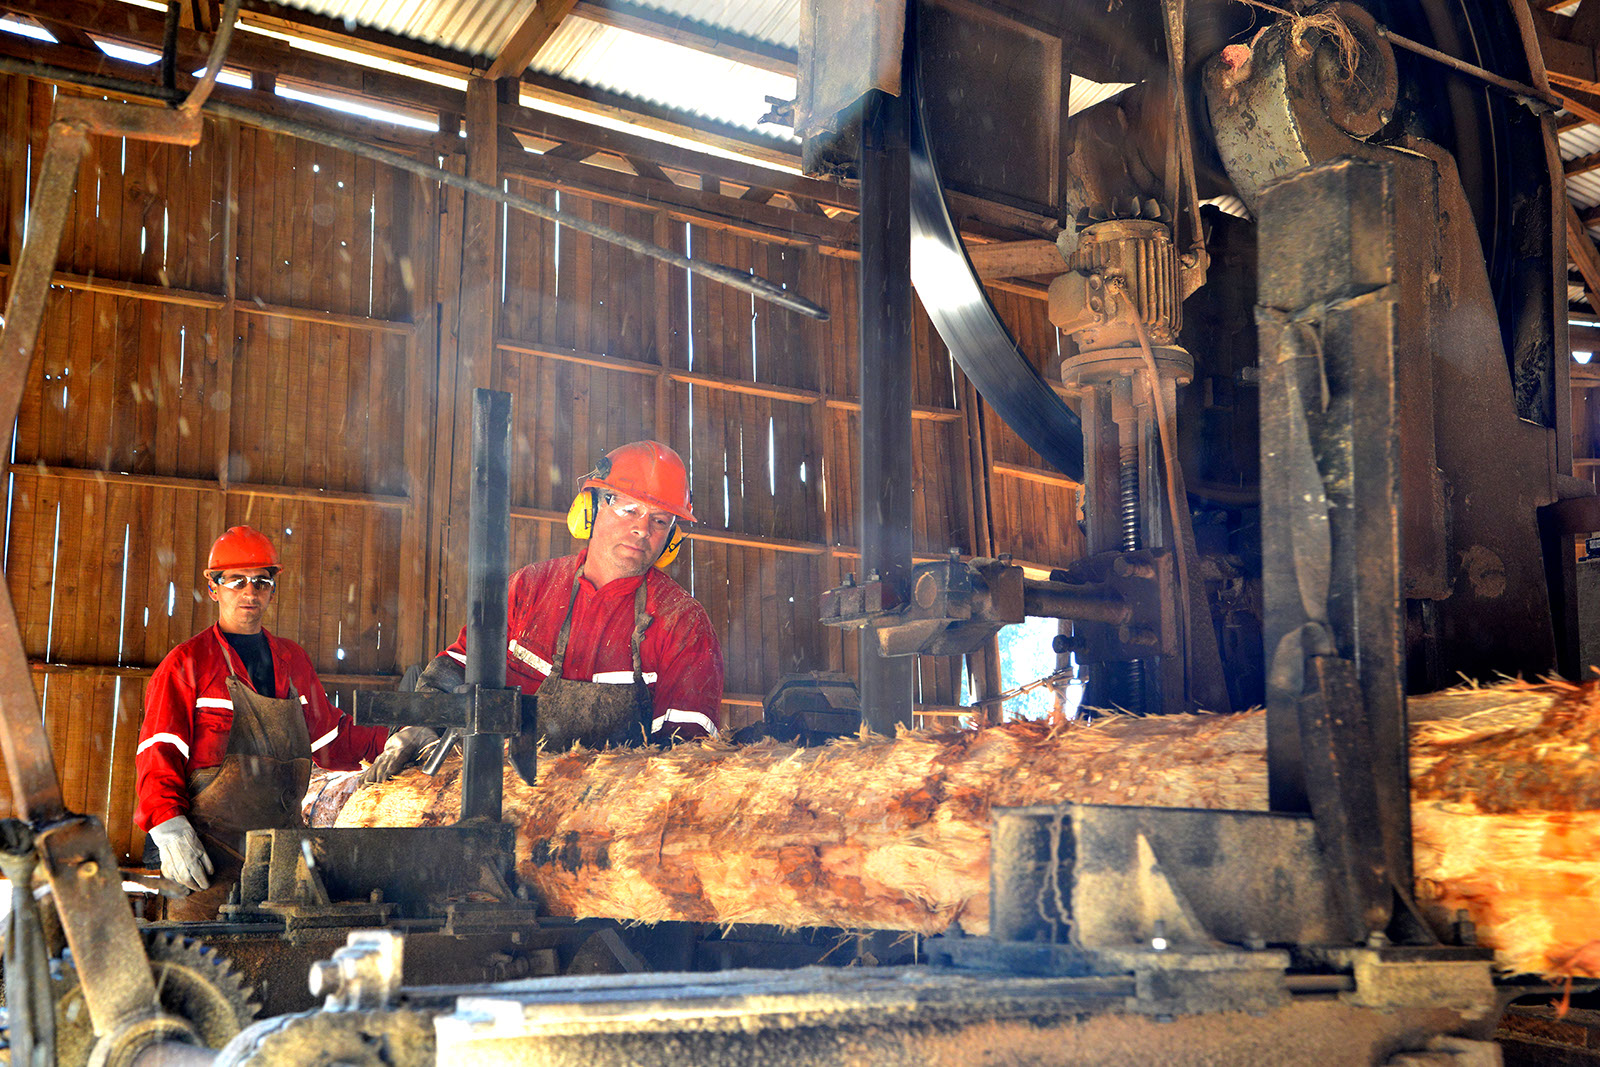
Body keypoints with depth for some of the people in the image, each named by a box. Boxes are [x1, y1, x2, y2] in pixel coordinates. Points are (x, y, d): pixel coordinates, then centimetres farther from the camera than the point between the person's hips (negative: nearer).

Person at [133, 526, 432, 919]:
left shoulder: (294, 662, 17)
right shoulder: (186, 664, 2)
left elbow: (330, 738, 24)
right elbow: (158, 754, -3)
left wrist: (389, 740, 9)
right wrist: (170, 829, -15)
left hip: (283, 849, 4)